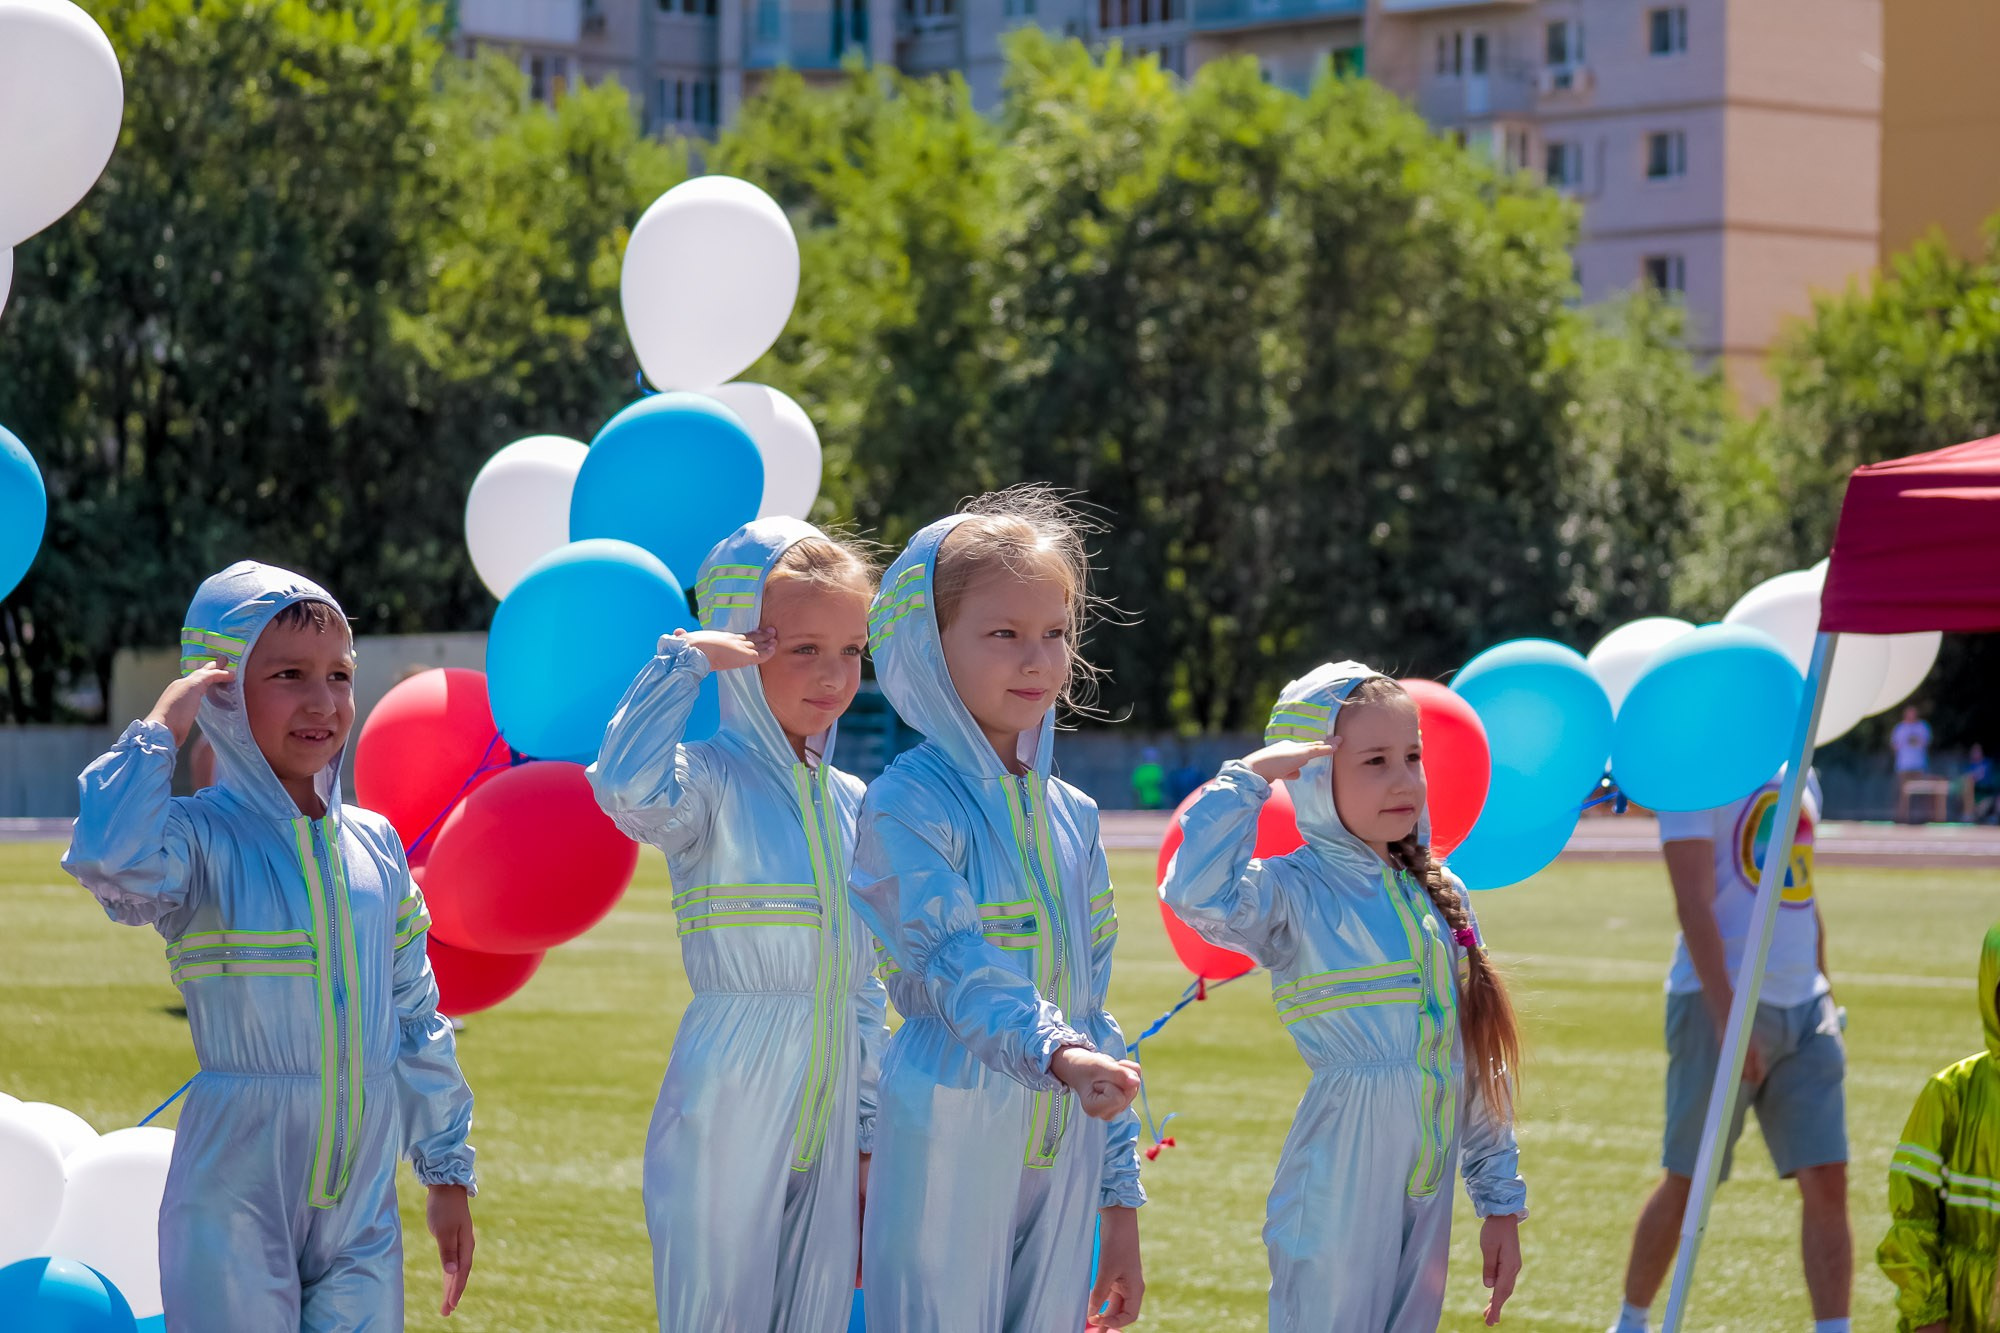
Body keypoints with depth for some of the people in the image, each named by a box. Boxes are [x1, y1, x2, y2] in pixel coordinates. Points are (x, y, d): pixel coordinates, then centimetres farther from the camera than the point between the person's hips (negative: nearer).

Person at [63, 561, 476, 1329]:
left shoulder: (375, 844, 8)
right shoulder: (202, 840, -9)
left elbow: (416, 1020, 15)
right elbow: (109, 859, -34)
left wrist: (447, 1172, 16)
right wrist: (162, 728, -21)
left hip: (362, 1203, 5)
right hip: (238, 1200, -5)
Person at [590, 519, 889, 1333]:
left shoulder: (851, 805, 11)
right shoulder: (709, 782, -7)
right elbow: (625, 787, -33)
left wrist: (868, 1144, 15)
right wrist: (684, 660, -22)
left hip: (828, 1116, 6)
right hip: (726, 1111, -6)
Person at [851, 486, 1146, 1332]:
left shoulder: (1070, 817, 12)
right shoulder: (908, 804, -9)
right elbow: (959, 968, -22)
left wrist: (1120, 1198, 16)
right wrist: (1056, 1054, -41)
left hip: (1064, 1151, 6)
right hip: (948, 1136, -6)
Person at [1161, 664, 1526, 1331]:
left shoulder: (1440, 893, 10)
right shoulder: (1295, 893, -9)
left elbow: (1481, 1061, 14)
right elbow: (1197, 895, -33)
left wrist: (1500, 1199, 13)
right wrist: (1248, 776, -22)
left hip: (1428, 1194, 6)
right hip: (1339, 1194, -6)